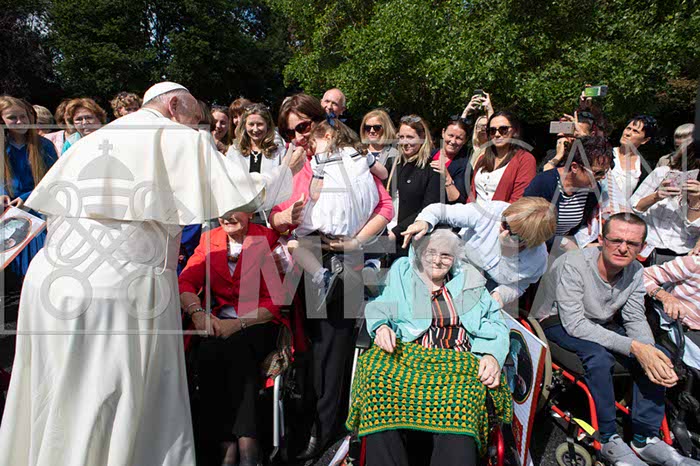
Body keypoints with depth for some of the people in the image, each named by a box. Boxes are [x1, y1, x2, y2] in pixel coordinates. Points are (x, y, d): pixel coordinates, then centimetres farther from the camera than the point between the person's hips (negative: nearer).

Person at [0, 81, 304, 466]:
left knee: (57, 407, 19)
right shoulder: (181, 139, 1)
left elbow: (48, 205, 20)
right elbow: (247, 197, -3)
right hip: (126, 287, -6)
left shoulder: (91, 140, 19)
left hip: (48, 282, 7)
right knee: (127, 419, 7)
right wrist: (287, 169, 14)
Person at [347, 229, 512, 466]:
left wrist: (493, 355, -3)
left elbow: (496, 324, 17)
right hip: (406, 354, 0)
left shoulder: (469, 281, 22)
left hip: (460, 361, 1)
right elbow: (379, 308, 12)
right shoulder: (402, 274, 19)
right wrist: (381, 326, -12)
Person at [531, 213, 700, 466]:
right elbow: (574, 324, -31)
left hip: (601, 324, 7)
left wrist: (648, 350, -24)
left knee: (656, 359, -13)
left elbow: (636, 319, -1)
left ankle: (646, 439, -1)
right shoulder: (573, 265, -28)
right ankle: (609, 440, -16)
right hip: (558, 322, -7)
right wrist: (633, 347, -35)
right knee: (598, 355, -34)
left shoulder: (636, 272, -7)